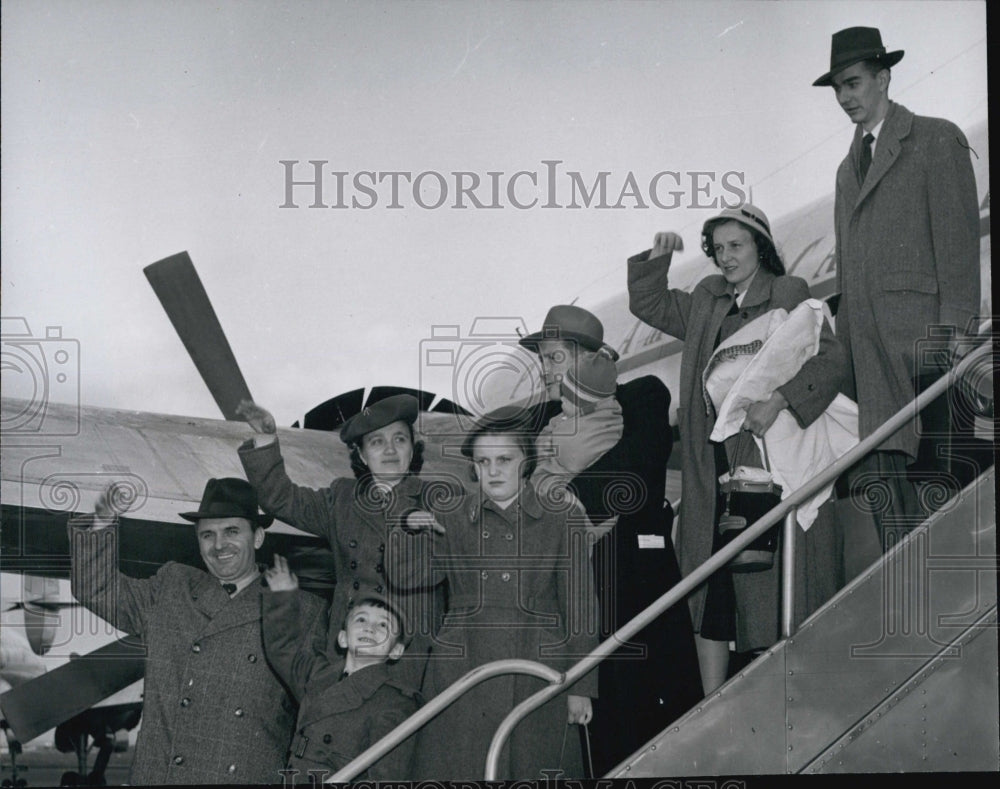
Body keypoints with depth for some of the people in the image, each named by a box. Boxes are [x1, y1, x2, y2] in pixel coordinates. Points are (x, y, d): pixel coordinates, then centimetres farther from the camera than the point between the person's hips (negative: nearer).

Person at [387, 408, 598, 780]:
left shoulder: (561, 521, 5)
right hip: (463, 675, 1)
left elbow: (579, 607, 5)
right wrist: (412, 529, -14)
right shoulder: (452, 521, 9)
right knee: (463, 768, 1)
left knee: (533, 768, 1)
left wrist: (580, 686, 3)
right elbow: (405, 576, 4)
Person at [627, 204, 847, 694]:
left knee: (772, 582, -4)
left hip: (771, 458, -5)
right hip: (712, 466, 5)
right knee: (711, 590, 5)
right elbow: (649, 306, 30)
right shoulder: (708, 300, 17)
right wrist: (656, 261, 12)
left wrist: (777, 400, -23)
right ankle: (712, 704, 12)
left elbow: (828, 359, -11)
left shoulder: (790, 295, 0)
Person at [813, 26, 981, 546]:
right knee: (882, 472, -4)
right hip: (867, 344, 6)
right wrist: (844, 337, 11)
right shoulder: (850, 165, 26)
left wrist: (953, 327, -13)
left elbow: (959, 236, -4)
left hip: (919, 333, -6)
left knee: (934, 472, -7)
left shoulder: (936, 139, 6)